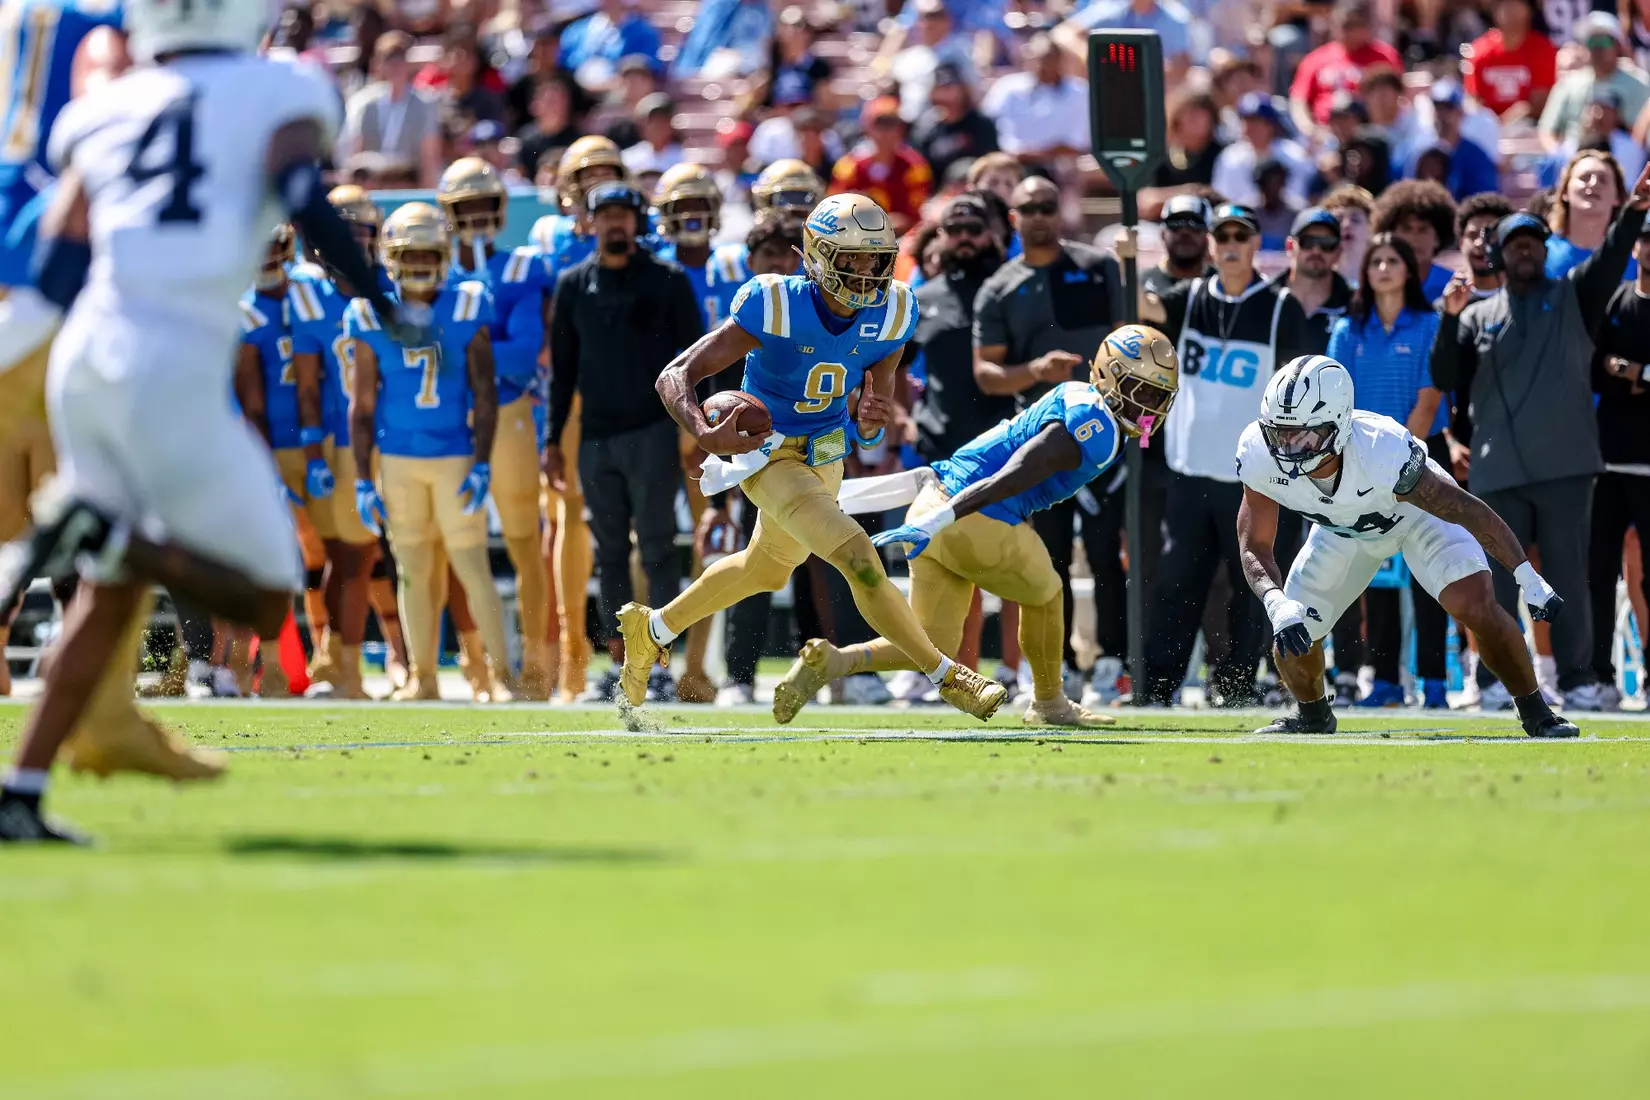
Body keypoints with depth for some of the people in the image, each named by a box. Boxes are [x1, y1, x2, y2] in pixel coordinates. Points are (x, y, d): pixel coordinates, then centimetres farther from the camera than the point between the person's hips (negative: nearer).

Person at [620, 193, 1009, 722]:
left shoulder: (889, 316, -12)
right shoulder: (775, 308, -27)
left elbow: (869, 431, -3)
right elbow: (675, 377, -27)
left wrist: (871, 421, -28)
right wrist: (707, 435, -46)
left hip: (827, 457, 7)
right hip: (771, 456, -7)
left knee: (767, 569, 27)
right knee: (860, 561, -20)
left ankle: (652, 629, 47)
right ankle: (946, 677, -8)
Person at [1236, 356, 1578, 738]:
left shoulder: (1381, 452, -43)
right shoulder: (1261, 454, -33)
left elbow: (1466, 509, -31)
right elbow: (1254, 548, -24)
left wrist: (1527, 577, -28)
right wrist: (1276, 603, -45)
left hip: (1417, 510, -4)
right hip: (1343, 530, 4)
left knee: (1475, 604, -24)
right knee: (1291, 639, -3)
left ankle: (1534, 710, -2)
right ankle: (1313, 715, 30)